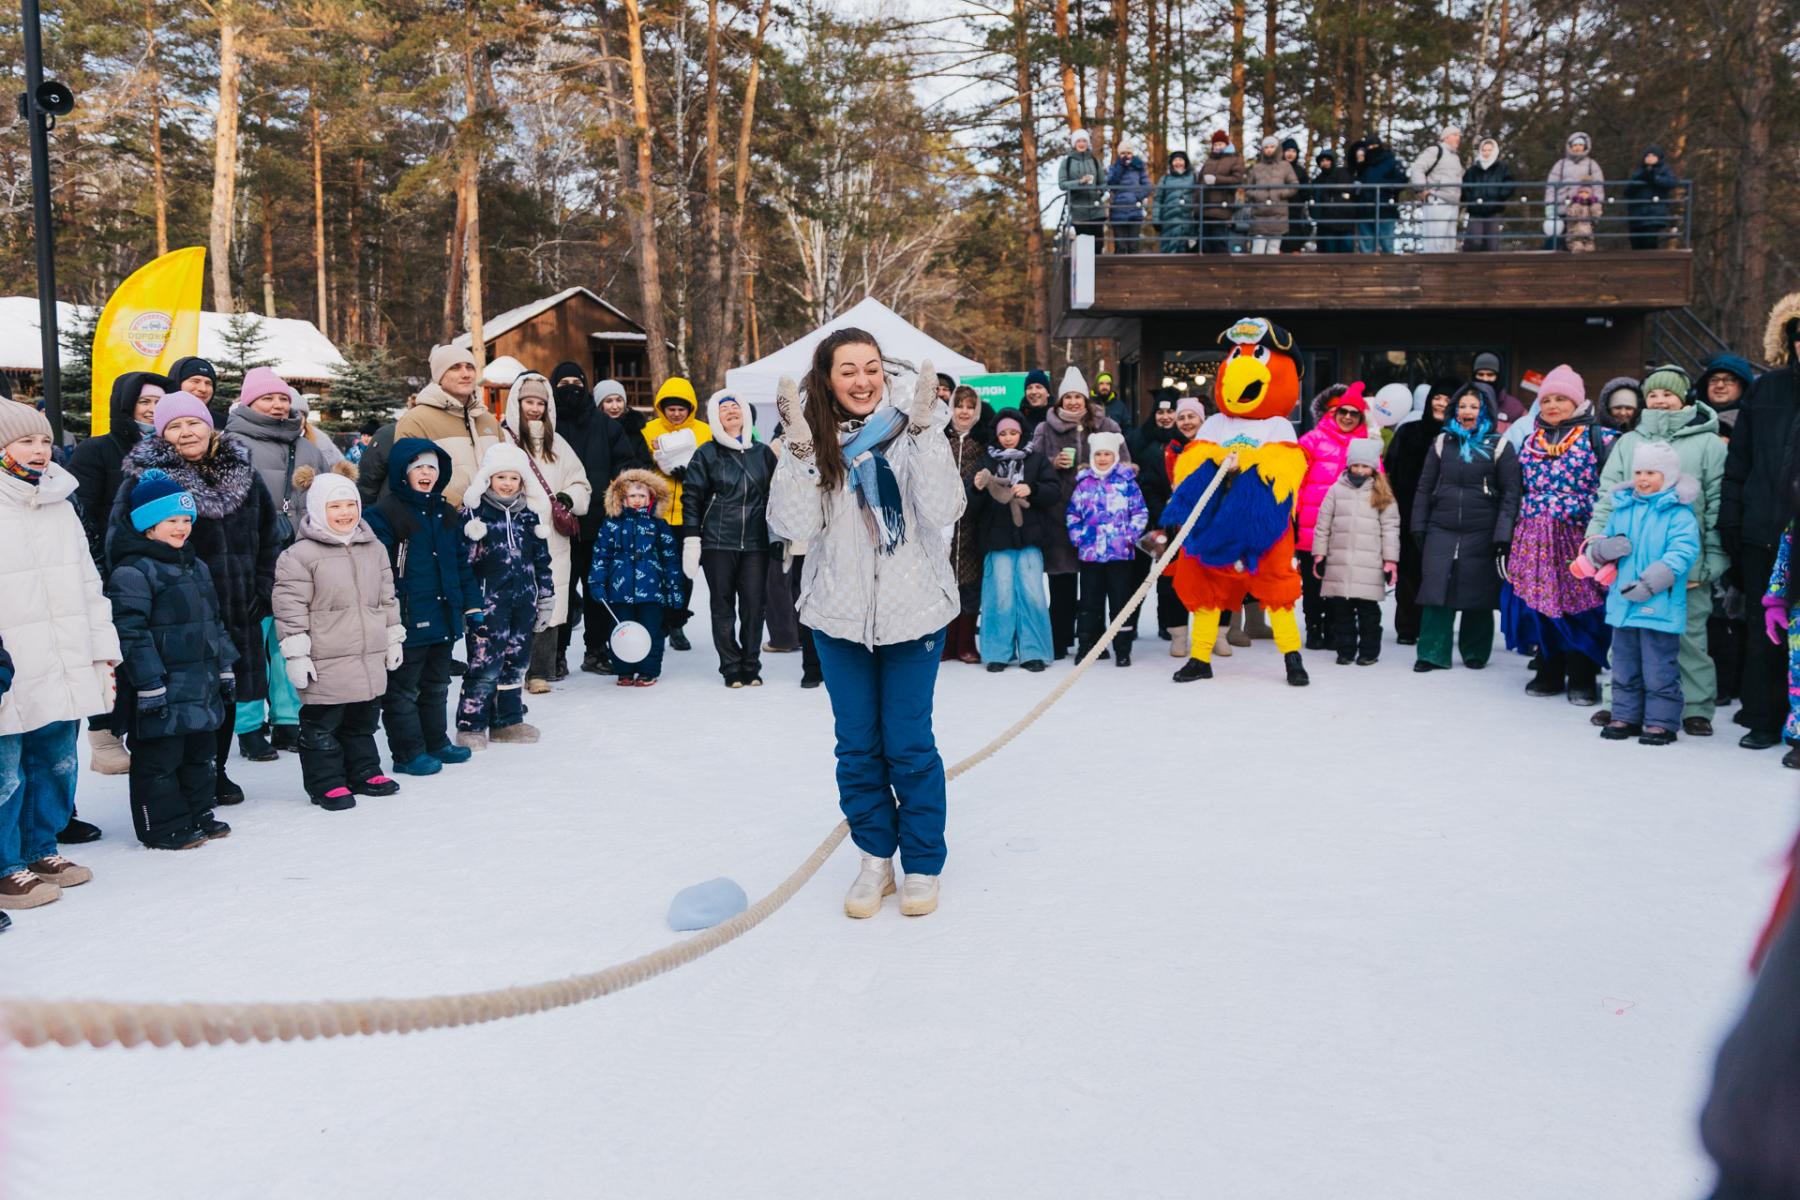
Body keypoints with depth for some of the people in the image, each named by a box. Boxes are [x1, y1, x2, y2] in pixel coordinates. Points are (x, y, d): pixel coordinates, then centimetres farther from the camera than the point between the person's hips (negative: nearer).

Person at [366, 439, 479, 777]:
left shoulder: (446, 515, 12)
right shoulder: (384, 513, -11)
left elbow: (461, 563, 17)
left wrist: (472, 604, 15)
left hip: (443, 616, 7)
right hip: (408, 619, -7)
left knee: (437, 684, 19)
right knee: (402, 688, 3)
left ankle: (436, 742, 32)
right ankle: (407, 752, 11)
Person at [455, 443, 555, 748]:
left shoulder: (528, 516, 12)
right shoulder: (473, 513, -4)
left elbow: (542, 562, 16)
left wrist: (546, 601, 15)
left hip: (523, 601, 5)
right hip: (488, 602, -5)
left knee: (517, 663, 11)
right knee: (486, 664, -9)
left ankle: (508, 720, 23)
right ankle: (470, 725, 0)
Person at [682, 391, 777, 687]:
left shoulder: (763, 452, 10)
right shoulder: (706, 454, 4)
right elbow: (692, 498, 2)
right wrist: (691, 540, -6)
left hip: (755, 542, 1)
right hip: (717, 543, -1)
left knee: (754, 605, -1)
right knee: (723, 606, 3)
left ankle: (751, 667, 12)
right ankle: (731, 668, 11)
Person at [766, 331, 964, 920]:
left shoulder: (910, 432, -6)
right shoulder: (812, 441, -2)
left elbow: (944, 509, -18)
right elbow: (793, 526, -12)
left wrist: (924, 429, -23)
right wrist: (801, 446, -21)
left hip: (912, 610, -2)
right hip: (840, 612, 2)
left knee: (908, 743, 5)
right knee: (857, 743, 11)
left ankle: (923, 864, 21)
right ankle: (875, 857, 27)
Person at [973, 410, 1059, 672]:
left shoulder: (1037, 460, 10)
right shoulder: (986, 462, 9)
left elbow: (1055, 492, 1)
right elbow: (973, 505, 4)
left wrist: (1032, 490, -16)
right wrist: (977, 489, -17)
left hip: (1029, 537, 0)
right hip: (997, 539, 0)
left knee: (1031, 593, -3)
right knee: (1001, 594, -3)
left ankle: (1032, 652, 6)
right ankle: (998, 652, 6)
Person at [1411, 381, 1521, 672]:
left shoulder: (1500, 446, 3)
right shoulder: (1442, 442, 10)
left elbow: (1510, 493, 0)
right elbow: (1424, 488, 13)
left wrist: (1503, 535, -8)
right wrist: (1418, 528, 7)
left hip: (1481, 535, -2)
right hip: (1441, 530, 2)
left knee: (1478, 593, 5)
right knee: (1436, 592, -4)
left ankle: (1475, 653, 18)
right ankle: (1433, 653, 1)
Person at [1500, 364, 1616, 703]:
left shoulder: (1597, 437, 0)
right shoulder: (1531, 441, 14)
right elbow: (1518, 491, 17)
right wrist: (1507, 536, 12)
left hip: (1579, 535, -4)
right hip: (1535, 538, 4)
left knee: (1581, 602, -1)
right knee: (1540, 602, 6)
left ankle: (1582, 678, 11)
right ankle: (1549, 673, 19)